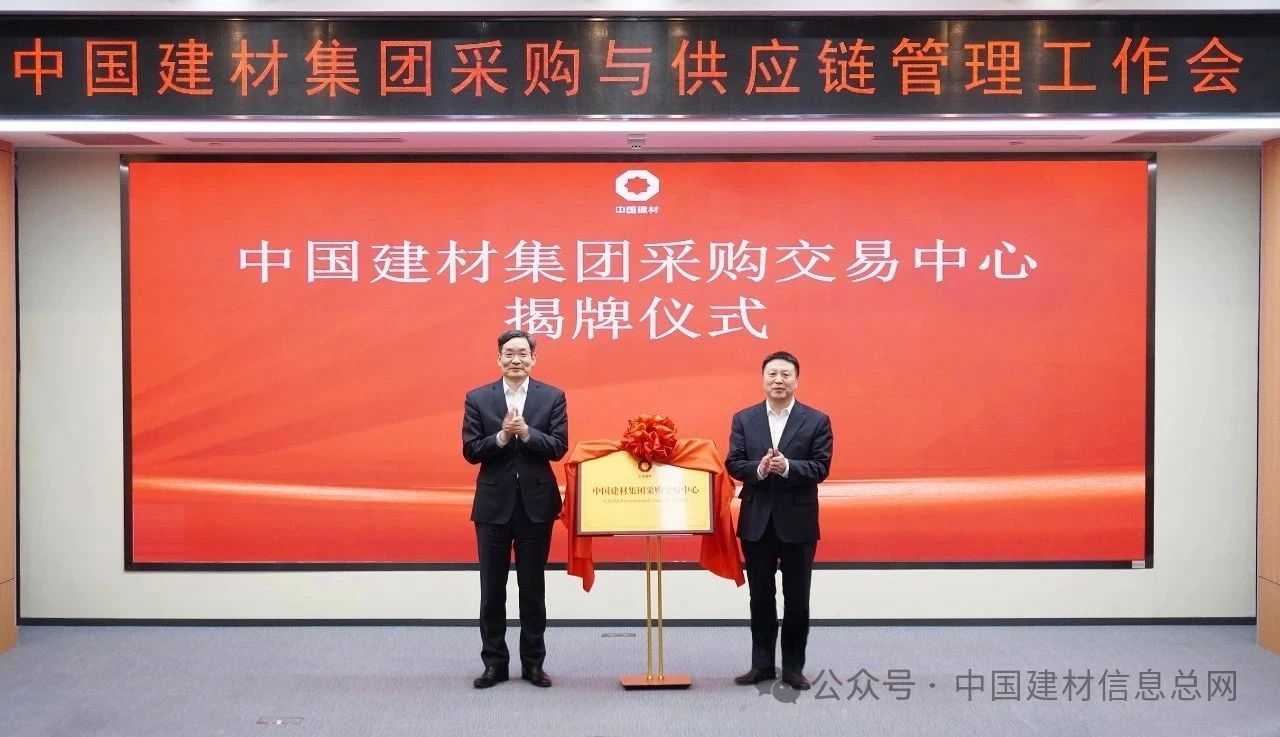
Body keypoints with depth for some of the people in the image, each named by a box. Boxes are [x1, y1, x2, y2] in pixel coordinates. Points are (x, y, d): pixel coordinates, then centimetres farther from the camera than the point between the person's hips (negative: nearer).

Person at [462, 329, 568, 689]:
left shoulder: (553, 397, 1)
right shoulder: (477, 398, 2)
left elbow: (559, 447, -6)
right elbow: (470, 451, -4)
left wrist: (526, 433, -22)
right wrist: (502, 436, -20)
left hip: (536, 503, 0)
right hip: (493, 504, 0)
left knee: (533, 588, 8)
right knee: (492, 588, 7)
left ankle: (533, 662, 18)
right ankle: (494, 662, 18)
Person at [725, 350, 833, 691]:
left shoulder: (817, 421, -1)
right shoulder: (743, 419, 4)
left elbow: (821, 467, -8)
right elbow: (733, 463, -1)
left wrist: (787, 467, -24)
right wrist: (758, 469, -21)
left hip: (798, 521, -2)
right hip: (757, 520, 2)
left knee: (796, 598, 6)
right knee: (761, 596, 11)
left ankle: (793, 666, 17)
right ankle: (762, 664, 21)